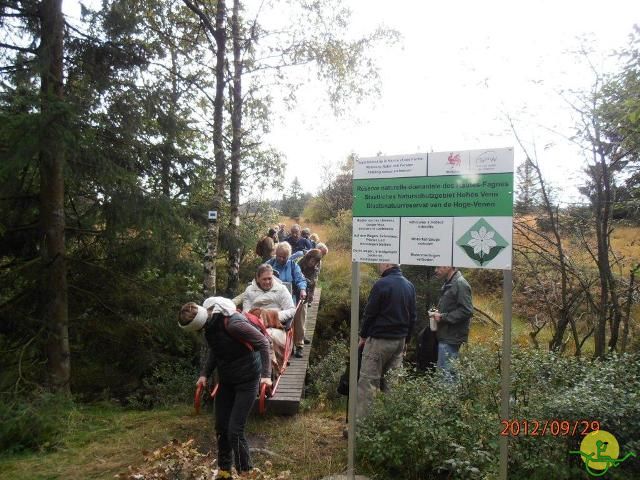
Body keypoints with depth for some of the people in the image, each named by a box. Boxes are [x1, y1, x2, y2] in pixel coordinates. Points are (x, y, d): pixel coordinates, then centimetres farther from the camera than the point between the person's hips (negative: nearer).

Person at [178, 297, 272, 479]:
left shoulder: (233, 323, -31)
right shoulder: (210, 322, -6)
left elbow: (263, 342, -24)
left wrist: (266, 374, -28)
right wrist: (205, 373, 1)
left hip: (246, 381, -7)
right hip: (226, 380, 8)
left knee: (234, 431, -9)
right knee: (221, 428, 12)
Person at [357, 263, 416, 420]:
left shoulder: (381, 284, -15)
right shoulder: (410, 286, 7)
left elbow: (369, 313, -12)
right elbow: (412, 317, 12)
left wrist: (363, 335, 1)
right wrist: (405, 340, 19)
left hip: (379, 340, -7)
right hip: (400, 341, 7)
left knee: (368, 382, -2)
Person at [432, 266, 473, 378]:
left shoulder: (460, 284, -14)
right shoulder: (448, 284, 15)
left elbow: (466, 311, -20)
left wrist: (443, 317, -17)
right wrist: (439, 313, 8)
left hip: (451, 337, -10)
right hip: (446, 336, 10)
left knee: (444, 373, -7)